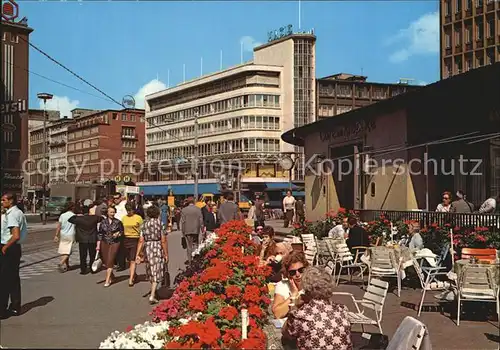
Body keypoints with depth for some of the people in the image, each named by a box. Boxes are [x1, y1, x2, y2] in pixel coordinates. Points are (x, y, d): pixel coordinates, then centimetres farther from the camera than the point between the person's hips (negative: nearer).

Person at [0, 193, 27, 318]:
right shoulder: (19, 213, 12)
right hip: (15, 248, 10)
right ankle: (15, 307, 22)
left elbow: (16, 236, -27)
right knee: (14, 278, 14)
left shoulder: (11, 215, -18)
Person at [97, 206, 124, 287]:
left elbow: (122, 231, 7)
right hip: (104, 243, 3)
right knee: (106, 261, 8)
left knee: (110, 261, -10)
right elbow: (100, 234, 5)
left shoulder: (118, 222, -3)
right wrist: (98, 245, 1)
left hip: (114, 243, -3)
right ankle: (111, 277, 29)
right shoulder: (103, 222, 2)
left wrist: (118, 234, -15)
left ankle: (107, 280, -8)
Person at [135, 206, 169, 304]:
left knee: (151, 271, 19)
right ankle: (152, 296, -8)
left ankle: (153, 292, 34)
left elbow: (141, 241, -2)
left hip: (147, 249, 4)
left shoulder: (144, 225, 4)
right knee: (157, 273, 1)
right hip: (158, 249, -4)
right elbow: (164, 241, -10)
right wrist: (166, 254, -5)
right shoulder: (160, 224, -6)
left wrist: (138, 254, 0)